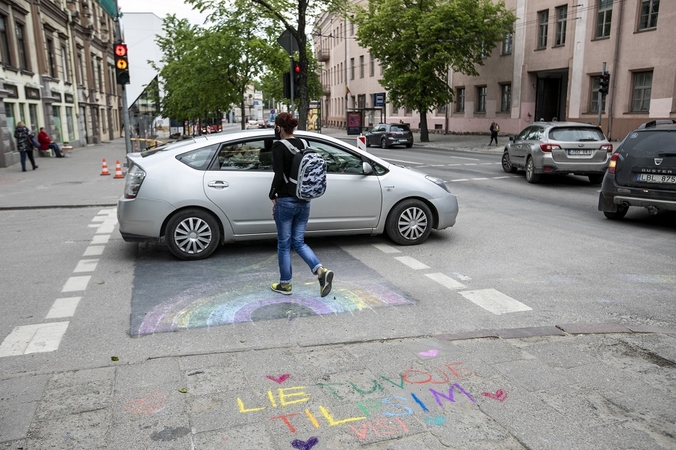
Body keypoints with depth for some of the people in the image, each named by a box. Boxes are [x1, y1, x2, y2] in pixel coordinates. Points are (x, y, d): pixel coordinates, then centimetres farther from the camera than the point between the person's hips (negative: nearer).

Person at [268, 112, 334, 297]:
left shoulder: (279, 146, -13)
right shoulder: (303, 144, 8)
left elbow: (279, 176, -20)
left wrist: (272, 195, -6)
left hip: (286, 201, -6)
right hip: (304, 200, 6)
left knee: (284, 244, 8)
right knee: (298, 242, 14)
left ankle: (285, 284, 20)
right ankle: (321, 271, -6)